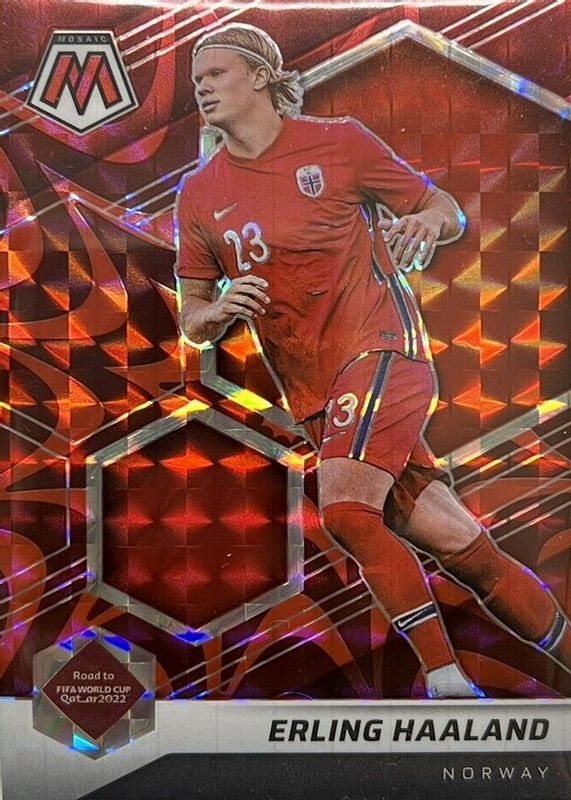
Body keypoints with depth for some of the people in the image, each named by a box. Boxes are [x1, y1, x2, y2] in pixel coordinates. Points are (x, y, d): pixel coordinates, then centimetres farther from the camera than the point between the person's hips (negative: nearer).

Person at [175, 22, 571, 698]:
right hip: (315, 396, 4)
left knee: (346, 511, -24)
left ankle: (446, 680, -3)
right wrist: (220, 309, -10)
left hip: (382, 346, -3)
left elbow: (448, 211, 8)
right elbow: (192, 324, 13)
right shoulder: (198, 196, 11)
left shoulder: (338, 141, 2)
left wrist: (427, 221, -15)